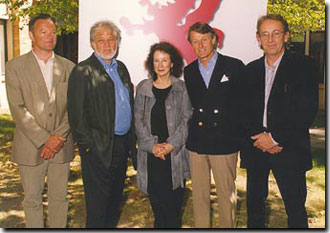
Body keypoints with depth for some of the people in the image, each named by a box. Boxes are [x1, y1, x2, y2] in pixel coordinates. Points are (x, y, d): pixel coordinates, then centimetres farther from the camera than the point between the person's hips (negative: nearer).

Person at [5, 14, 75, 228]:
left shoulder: (68, 67, 7)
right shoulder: (15, 66, -1)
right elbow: (17, 108, -8)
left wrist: (58, 136, -11)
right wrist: (44, 140, -14)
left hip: (62, 145, 2)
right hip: (30, 146, -2)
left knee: (59, 198, 12)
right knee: (32, 199, 10)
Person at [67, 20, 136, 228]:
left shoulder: (121, 67, 13)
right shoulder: (83, 71, -8)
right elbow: (76, 112, -12)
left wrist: (132, 140, 13)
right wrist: (87, 144, -15)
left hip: (122, 144, 7)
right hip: (98, 147, -7)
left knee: (116, 196, 18)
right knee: (98, 200, 4)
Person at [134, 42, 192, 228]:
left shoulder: (182, 88, 4)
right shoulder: (143, 88, 9)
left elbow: (187, 120, 0)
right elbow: (139, 120, 4)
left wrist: (171, 145, -11)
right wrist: (152, 145, -8)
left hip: (175, 153, -1)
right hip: (151, 153, 1)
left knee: (174, 199, 2)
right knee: (156, 200, 4)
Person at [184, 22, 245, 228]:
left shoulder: (234, 66, -1)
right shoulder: (189, 71, 11)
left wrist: (241, 135, -2)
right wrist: (193, 127, 7)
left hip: (224, 143, -3)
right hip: (196, 143, 3)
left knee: (227, 194, 6)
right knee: (199, 194, 12)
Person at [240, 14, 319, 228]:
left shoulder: (303, 66, -2)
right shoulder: (251, 70, 11)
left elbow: (307, 111, -10)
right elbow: (245, 110, 7)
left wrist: (275, 138, -12)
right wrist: (259, 136, -9)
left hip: (289, 150, -3)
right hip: (256, 148, 4)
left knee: (295, 208, 4)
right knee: (254, 204, 13)